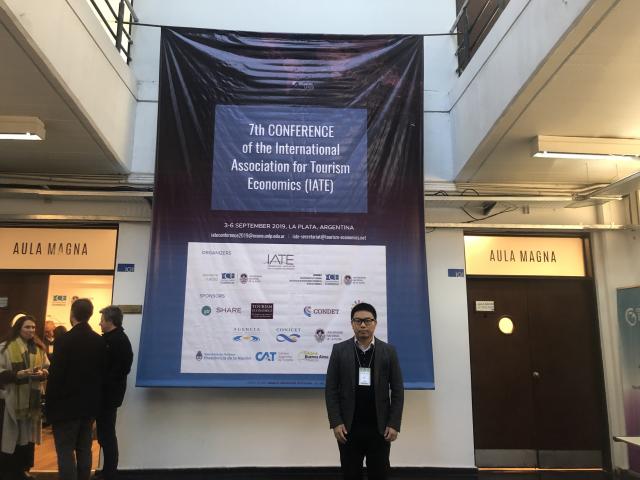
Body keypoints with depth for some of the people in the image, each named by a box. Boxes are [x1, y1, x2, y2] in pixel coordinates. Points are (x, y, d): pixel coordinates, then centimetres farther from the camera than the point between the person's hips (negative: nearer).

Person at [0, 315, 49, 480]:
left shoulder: (38, 348, 8)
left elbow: (48, 368, 11)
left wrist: (42, 373, -10)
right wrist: (17, 374, -23)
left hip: (32, 398, 4)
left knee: (28, 435, 11)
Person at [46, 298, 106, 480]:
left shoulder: (64, 340, -15)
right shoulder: (100, 341, 1)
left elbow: (55, 375, -14)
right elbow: (102, 373, 5)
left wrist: (50, 404, -4)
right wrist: (94, 399, 14)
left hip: (67, 404, -5)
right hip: (90, 404, 5)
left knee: (65, 452, 2)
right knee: (84, 450, 14)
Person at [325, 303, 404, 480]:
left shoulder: (388, 351, 2)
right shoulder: (339, 350, 1)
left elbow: (397, 390, 2)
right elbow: (331, 389, 0)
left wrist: (394, 424, -6)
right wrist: (335, 422, -8)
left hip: (380, 428, 0)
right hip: (349, 427, 0)